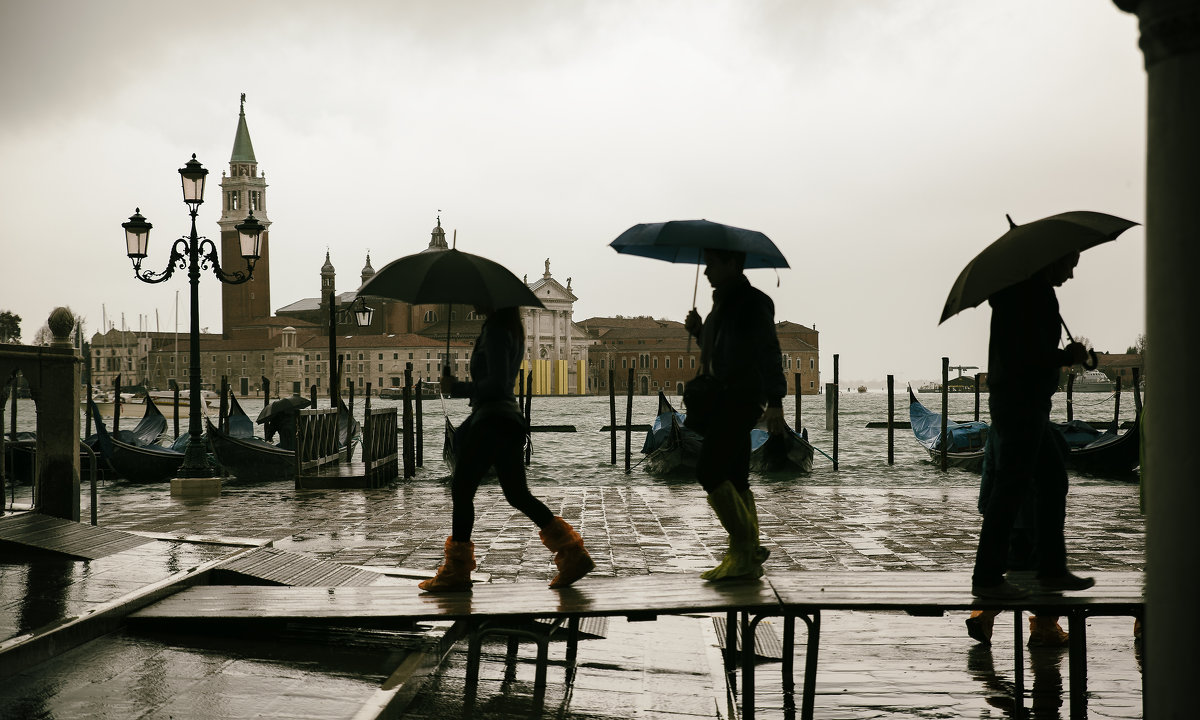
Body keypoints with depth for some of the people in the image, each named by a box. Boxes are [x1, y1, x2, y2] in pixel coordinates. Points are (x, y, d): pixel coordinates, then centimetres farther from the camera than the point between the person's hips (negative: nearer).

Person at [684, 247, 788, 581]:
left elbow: (769, 353, -19)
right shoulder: (723, 302, 18)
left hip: (741, 399, -10)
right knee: (735, 478, 10)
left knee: (708, 471, -13)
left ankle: (744, 548, -7)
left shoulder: (753, 303, -11)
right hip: (726, 399, 10)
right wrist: (698, 330, 9)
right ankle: (749, 558, 15)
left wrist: (775, 401, -26)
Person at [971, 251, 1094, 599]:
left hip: (1026, 403, 11)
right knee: (1012, 486, -8)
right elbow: (1032, 353, -22)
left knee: (1053, 478, 14)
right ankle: (987, 578, -3)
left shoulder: (1017, 287, 18)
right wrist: (1069, 356, -6)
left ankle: (1052, 570, 21)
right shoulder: (1034, 292, -14)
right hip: (1021, 403, -11)